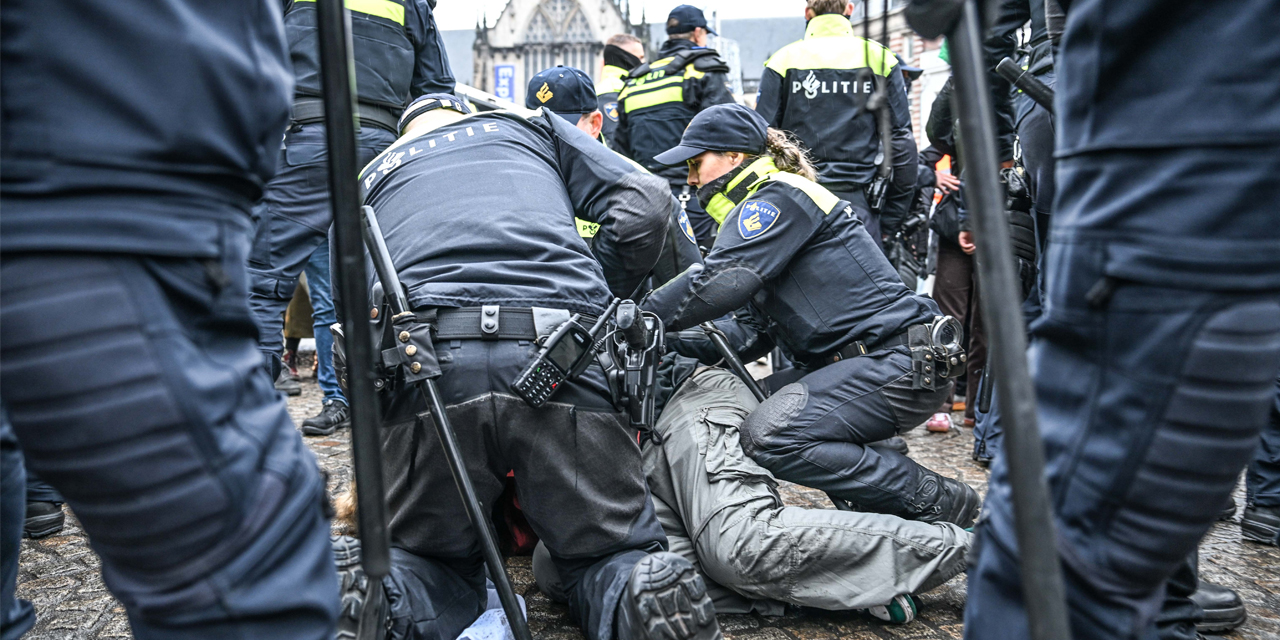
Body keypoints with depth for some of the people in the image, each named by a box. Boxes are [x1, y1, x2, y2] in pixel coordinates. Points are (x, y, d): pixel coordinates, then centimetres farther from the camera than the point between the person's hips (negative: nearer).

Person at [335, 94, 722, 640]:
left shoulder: (370, 176, 31)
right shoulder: (529, 124, 29)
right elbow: (645, 203, 15)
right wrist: (596, 299, 25)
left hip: (426, 365, 1)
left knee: (429, 558, 23)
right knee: (613, 551, 16)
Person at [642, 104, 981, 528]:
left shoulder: (778, 197, -8)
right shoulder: (759, 213, 21)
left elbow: (721, 282, -24)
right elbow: (753, 329, 11)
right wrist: (671, 341, -2)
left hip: (902, 366, -10)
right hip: (852, 362, 10)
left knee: (769, 435, -23)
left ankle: (935, 502, -11)